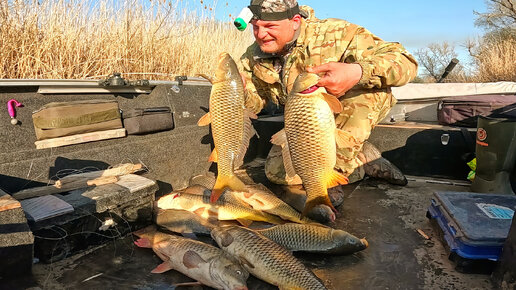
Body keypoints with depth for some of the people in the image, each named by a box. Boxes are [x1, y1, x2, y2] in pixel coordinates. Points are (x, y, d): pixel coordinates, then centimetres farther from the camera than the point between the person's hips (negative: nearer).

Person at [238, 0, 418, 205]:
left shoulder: (333, 34, -30)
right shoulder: (254, 57, -13)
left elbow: (405, 62, -36)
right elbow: (255, 103, -3)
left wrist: (357, 72, -57)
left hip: (357, 114, -3)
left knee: (375, 87, -35)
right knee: (275, 171, -17)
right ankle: (364, 159, -7)